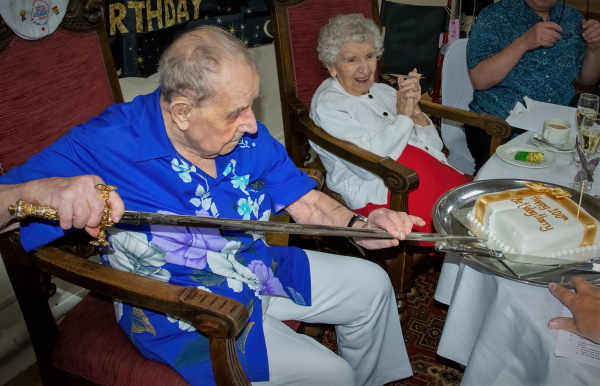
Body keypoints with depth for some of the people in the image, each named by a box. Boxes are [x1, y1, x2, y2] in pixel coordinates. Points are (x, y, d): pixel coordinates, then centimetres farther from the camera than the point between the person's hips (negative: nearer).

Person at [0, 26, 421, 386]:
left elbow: (307, 203, -3)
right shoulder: (102, 145, -26)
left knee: (371, 283, 13)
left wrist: (359, 227, -23)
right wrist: (44, 189, -47)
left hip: (263, 271, 7)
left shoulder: (248, 135, -9)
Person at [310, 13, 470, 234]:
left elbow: (434, 146, 14)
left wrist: (415, 110, -4)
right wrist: (403, 116, -7)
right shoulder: (327, 104, -3)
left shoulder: (383, 91, 17)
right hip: (385, 194, -7)